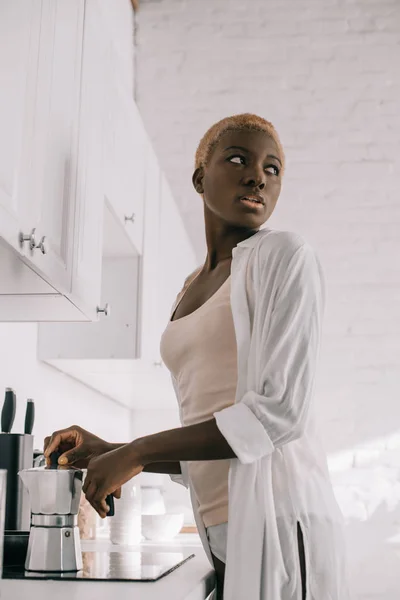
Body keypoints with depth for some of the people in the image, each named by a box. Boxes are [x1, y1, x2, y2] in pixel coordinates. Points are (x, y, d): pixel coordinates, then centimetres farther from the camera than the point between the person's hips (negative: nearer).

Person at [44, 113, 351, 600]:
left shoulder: (283, 255, -4)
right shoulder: (188, 295, 16)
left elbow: (280, 410, -15)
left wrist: (138, 452, -12)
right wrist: (112, 453, 5)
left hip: (278, 520, -6)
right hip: (220, 531, 6)